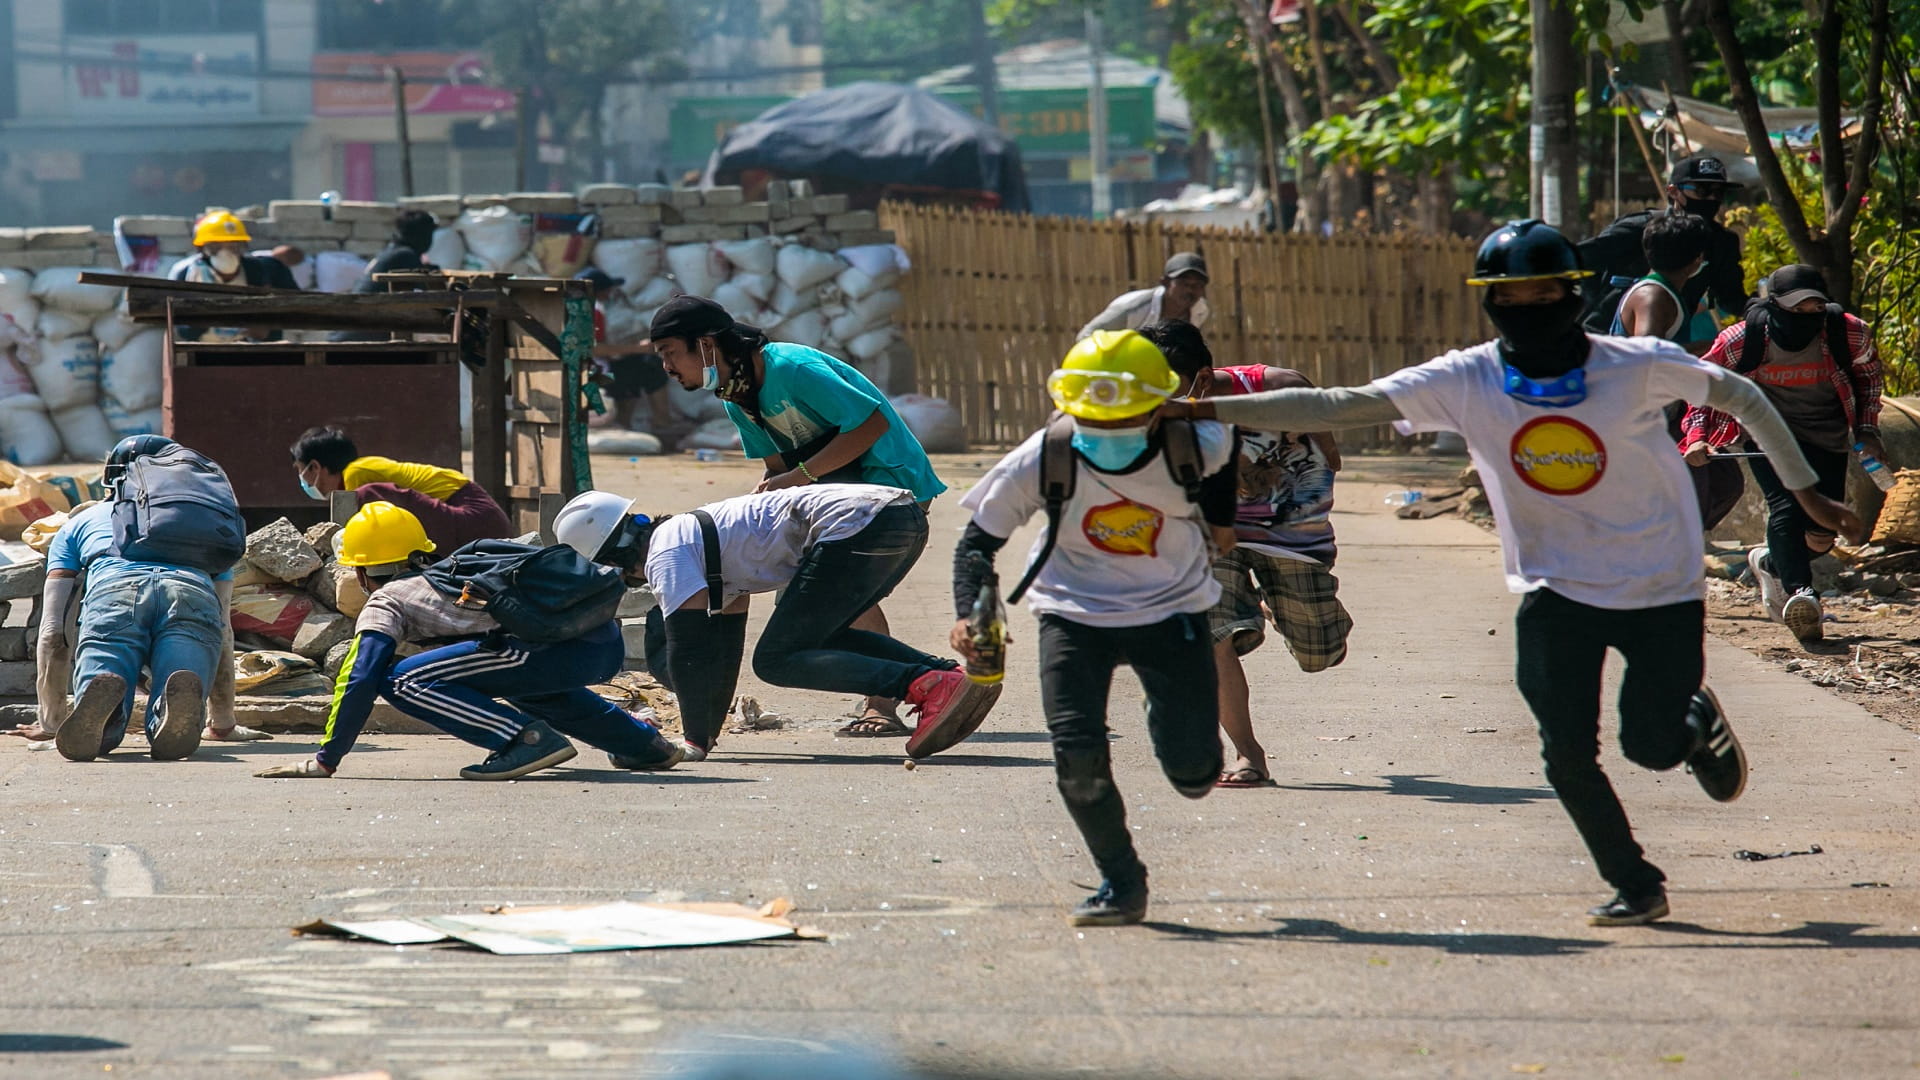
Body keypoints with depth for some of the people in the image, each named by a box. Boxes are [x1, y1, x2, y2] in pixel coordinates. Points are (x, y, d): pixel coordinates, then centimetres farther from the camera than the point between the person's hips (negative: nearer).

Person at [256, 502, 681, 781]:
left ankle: (528, 739, -13)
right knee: (526, 685, 42)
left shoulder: (386, 601, 12)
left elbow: (360, 678, 2)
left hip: (555, 649, -9)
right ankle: (643, 742, 32)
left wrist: (325, 759, 6)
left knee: (401, 681, -6)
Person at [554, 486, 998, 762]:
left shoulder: (666, 554, 1)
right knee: (817, 637, 25)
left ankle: (925, 685, -20)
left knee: (776, 661, -3)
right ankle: (960, 679, 8)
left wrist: (696, 740, 6)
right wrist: (710, 728, 41)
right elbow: (724, 646, 38)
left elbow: (686, 650, -3)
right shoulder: (694, 536, 30)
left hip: (858, 525, -10)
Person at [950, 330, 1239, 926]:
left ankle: (1166, 718, 35)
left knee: (1193, 773, -4)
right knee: (1077, 758, -17)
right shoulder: (1042, 462, -21)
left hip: (1171, 611, 0)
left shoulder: (1192, 447, -20)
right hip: (1076, 614, 0)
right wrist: (969, 613, -23)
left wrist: (1221, 520, 19)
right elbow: (980, 538, -8)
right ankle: (1121, 883, 4)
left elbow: (1225, 449, 7)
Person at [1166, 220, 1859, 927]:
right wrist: (1201, 409, -24)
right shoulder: (1465, 382, -12)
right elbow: (1338, 407, -16)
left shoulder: (1637, 366, -15)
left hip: (1661, 590, -1)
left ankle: (1697, 722, 36)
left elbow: (1743, 399, 1)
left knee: (1652, 746, -1)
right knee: (1568, 755, -7)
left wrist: (1807, 493, 6)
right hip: (1556, 594, 1)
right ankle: (1635, 886, 15)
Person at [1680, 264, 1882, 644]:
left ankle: (1771, 563, 28)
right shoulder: (1743, 339, -19)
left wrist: (1867, 430, 1)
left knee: (1822, 536, -3)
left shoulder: (1850, 334, -17)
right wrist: (1697, 437, -15)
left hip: (1827, 441, 2)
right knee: (1786, 507, -28)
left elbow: (1868, 377, 7)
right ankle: (1799, 592, -38)